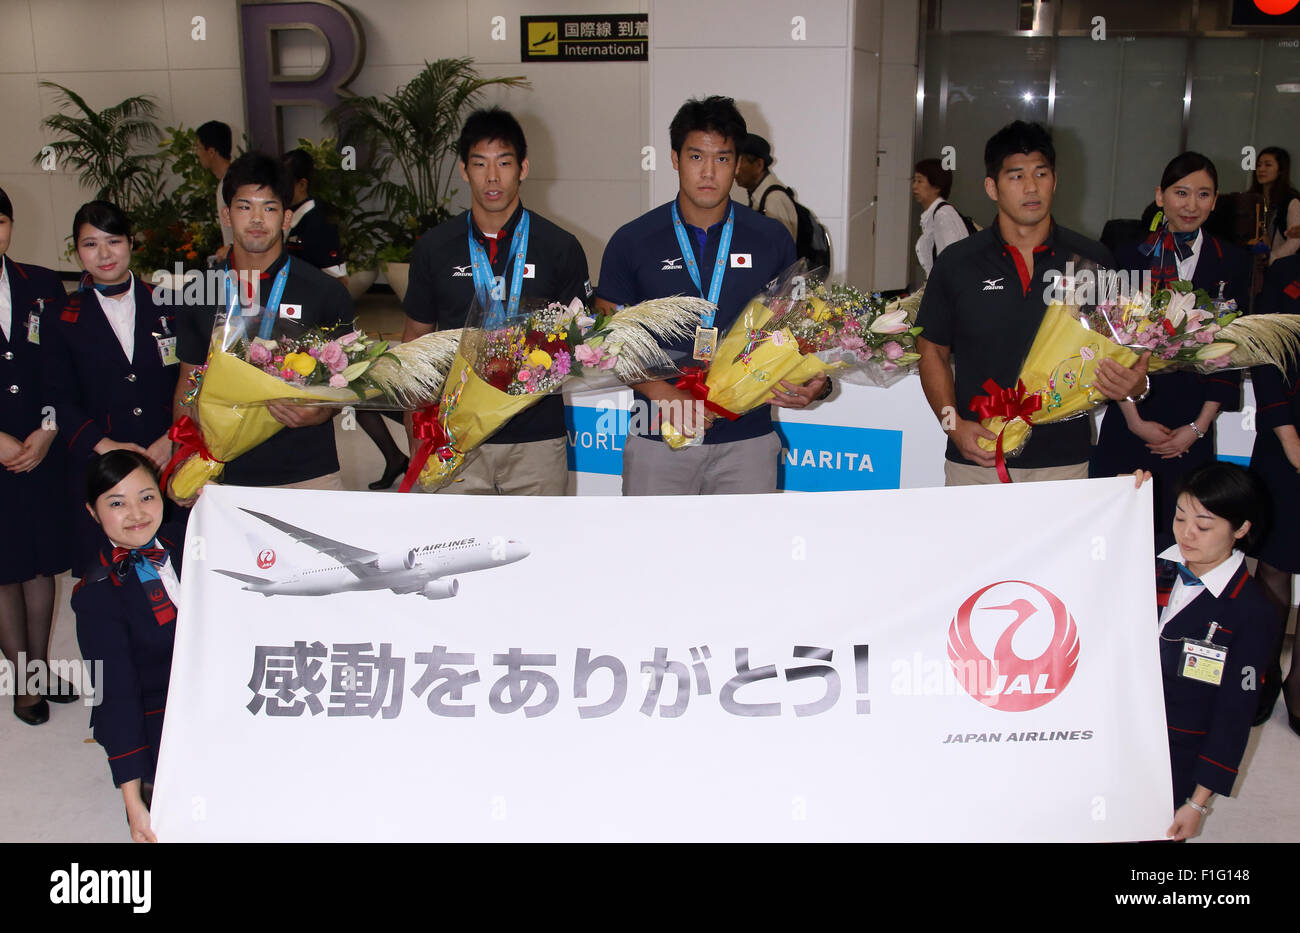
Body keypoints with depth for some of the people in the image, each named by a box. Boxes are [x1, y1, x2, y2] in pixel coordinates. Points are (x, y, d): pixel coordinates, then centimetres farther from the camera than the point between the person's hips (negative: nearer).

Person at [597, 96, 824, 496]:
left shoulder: (771, 239, 5)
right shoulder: (632, 242, 2)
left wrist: (815, 384, -11)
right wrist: (665, 395, -14)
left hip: (747, 438, 1)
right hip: (658, 440, 0)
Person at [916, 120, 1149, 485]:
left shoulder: (1092, 260, 4)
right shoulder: (956, 263, 2)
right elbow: (933, 351, 7)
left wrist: (1132, 382, -13)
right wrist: (953, 424, -8)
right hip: (977, 459, 0)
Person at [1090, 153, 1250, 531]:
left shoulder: (1231, 263, 7)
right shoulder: (1132, 255, 3)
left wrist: (1199, 426, -2)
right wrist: (1135, 420, -6)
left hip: (1193, 428, 1)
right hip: (1132, 422, -1)